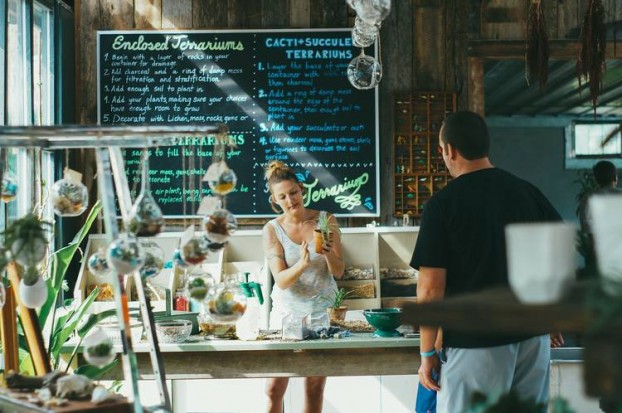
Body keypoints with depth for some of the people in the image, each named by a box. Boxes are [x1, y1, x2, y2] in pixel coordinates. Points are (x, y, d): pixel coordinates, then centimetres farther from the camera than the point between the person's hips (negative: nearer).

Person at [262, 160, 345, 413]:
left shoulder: (325, 220, -2)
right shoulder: (272, 230, -6)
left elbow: (338, 272, -3)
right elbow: (281, 280, -12)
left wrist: (329, 253, -24)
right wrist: (302, 264, -31)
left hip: (321, 310, 1)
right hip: (287, 309, -1)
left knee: (315, 387, 5)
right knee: (274, 388, -4)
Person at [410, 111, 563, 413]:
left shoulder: (442, 204, -10)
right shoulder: (528, 192, 4)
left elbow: (431, 288, -11)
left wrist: (427, 353, -4)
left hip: (475, 343, -5)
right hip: (533, 336, 5)